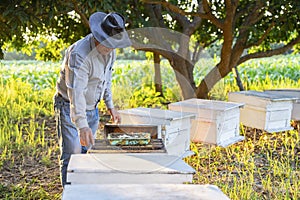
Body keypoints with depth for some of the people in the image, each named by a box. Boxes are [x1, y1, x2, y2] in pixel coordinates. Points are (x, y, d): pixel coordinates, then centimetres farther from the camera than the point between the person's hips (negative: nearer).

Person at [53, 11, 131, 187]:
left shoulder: (110, 50, -3)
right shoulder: (80, 54, -30)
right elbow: (76, 91, -39)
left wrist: (110, 106, 12)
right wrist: (82, 126, -48)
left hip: (92, 108, 7)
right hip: (70, 108, -7)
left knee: (87, 152, 13)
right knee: (72, 156, -8)